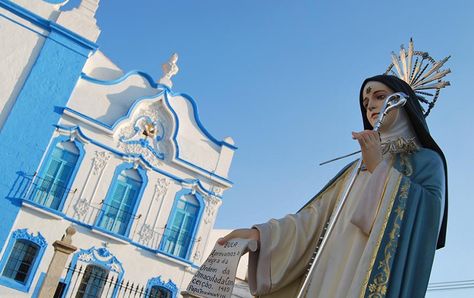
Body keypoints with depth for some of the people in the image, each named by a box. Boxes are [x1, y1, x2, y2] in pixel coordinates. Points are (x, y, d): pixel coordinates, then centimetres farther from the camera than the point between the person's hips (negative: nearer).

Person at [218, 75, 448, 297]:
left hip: (378, 279, -4)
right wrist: (261, 233, -6)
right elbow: (320, 213, 8)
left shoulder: (426, 160, 10)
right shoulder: (358, 167, 21)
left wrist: (379, 168, -4)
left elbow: (429, 213, -10)